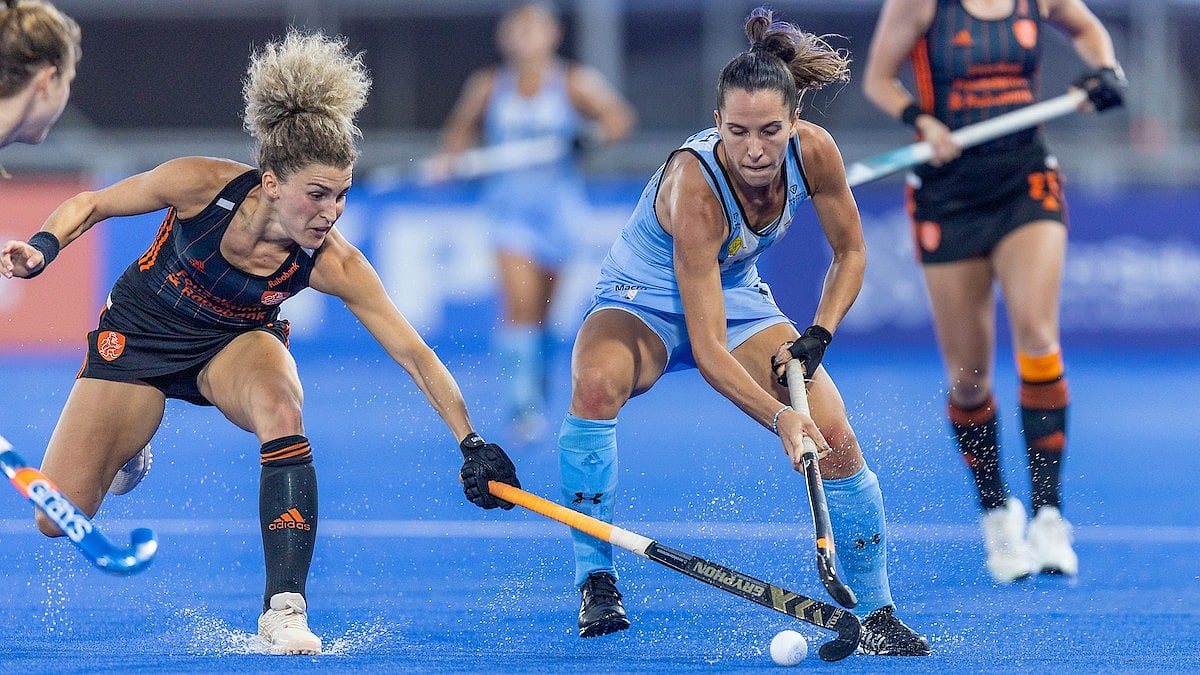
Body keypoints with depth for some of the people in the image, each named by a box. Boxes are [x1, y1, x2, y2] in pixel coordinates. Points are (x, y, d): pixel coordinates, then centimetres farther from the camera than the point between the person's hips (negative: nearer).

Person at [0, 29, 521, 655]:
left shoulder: (332, 264, -28)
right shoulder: (201, 184, -31)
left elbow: (415, 354, -24)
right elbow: (91, 204, -13)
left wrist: (472, 444, -32)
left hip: (235, 345, 0)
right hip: (139, 333, 0)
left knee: (281, 409, -37)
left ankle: (284, 607, -31)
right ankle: (123, 450, 33)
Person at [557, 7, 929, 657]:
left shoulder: (813, 151, -22)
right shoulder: (695, 186, -37)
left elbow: (849, 252, -1)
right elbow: (707, 349, -38)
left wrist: (818, 337, -15)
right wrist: (779, 417, -49)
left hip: (739, 299, 5)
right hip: (645, 303, -4)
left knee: (835, 439, -14)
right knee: (597, 383, -38)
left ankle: (876, 614, 4)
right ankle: (596, 579, -22)